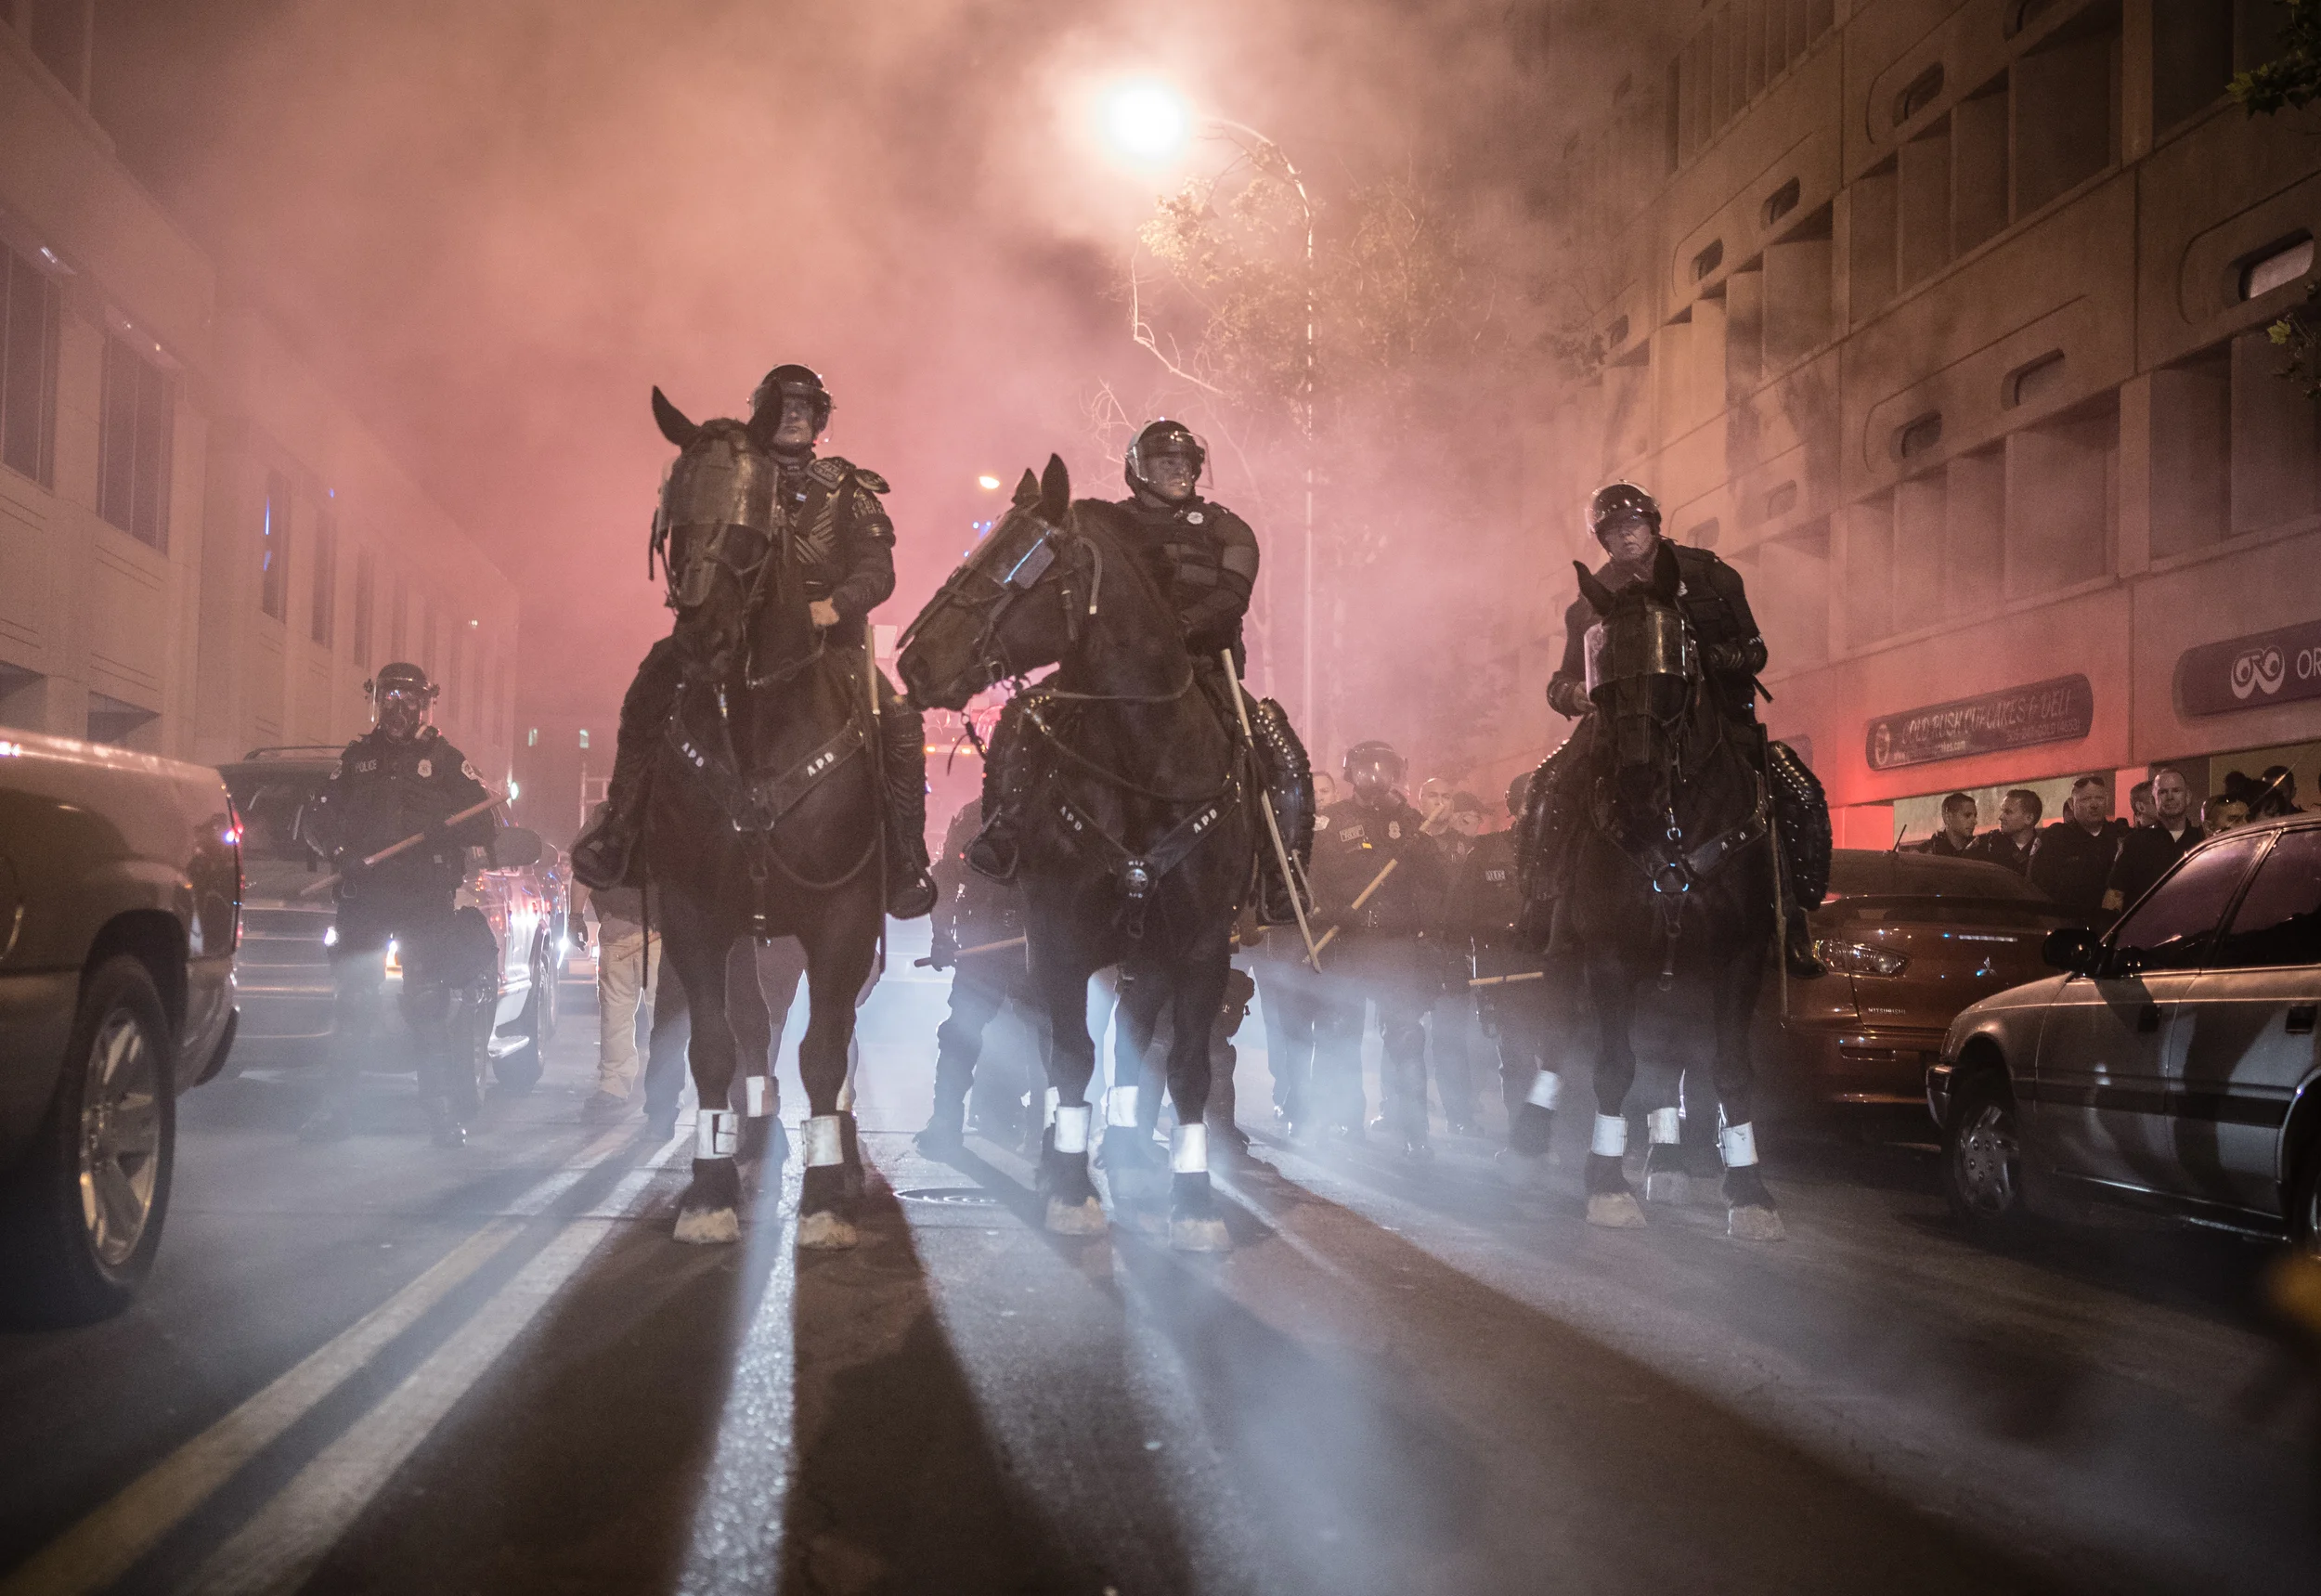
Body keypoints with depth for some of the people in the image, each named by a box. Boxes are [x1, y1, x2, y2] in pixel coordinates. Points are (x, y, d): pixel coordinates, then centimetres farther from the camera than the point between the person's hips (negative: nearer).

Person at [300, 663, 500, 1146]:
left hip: (427, 901, -3)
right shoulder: (358, 757, 16)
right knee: (353, 1001, 2)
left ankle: (443, 1108, -1)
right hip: (364, 895, 3)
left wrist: (448, 832, -18)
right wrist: (339, 851, -3)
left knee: (430, 1005, -5)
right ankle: (337, 1105, 7)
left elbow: (487, 821, 2)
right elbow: (319, 816, 18)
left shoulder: (444, 759, 7)